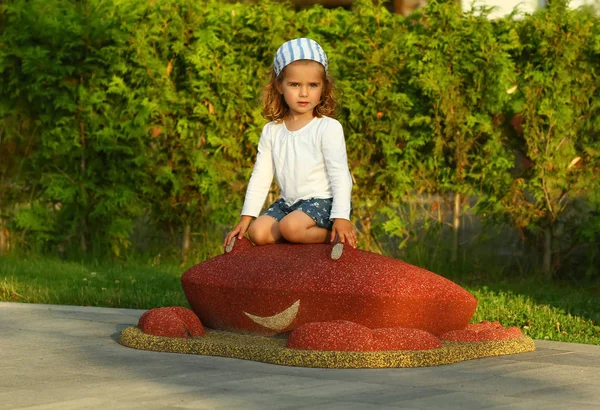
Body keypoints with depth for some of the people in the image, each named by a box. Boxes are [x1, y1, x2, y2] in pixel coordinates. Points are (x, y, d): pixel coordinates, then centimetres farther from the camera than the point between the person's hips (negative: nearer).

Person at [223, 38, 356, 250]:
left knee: (291, 226, -32)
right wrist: (245, 219, 5)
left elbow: (340, 175, -14)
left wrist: (341, 218, -24)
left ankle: (333, 234, -8)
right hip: (288, 203, 6)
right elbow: (260, 177, 9)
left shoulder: (328, 128, -9)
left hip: (321, 201, -6)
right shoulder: (271, 131, 6)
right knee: (258, 232, -17)